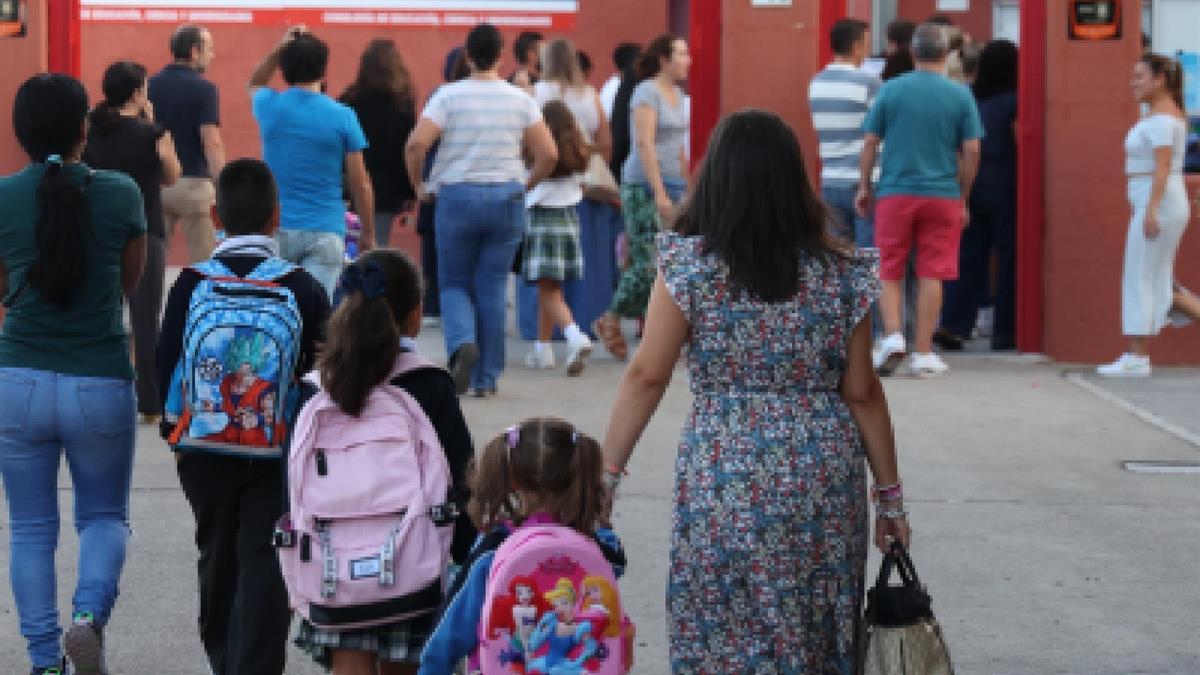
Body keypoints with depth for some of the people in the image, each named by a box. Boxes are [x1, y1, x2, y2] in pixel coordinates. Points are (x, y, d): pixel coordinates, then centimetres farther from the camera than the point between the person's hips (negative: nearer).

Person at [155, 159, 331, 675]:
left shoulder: (191, 285, -4)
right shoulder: (303, 289, -6)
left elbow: (167, 367, -2)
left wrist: (175, 430, 12)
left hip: (205, 445, 2)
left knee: (218, 557, 19)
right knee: (264, 565, -2)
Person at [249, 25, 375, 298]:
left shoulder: (270, 107, 1)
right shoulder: (342, 117, -4)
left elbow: (255, 84, 28)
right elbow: (361, 184, -1)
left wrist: (280, 49, 14)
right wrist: (368, 235, 10)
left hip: (277, 228, 2)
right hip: (325, 232, -2)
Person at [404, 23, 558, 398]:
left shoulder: (449, 95, -5)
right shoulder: (520, 100, 3)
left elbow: (416, 144, -14)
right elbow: (549, 155, -1)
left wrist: (417, 184, 2)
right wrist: (525, 184, 15)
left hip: (457, 196, -2)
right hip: (506, 197, 2)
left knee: (454, 283, 12)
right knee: (492, 289, 8)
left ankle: (462, 342, -17)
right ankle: (486, 378, 9)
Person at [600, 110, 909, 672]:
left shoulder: (690, 265, -5)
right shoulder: (841, 273, 2)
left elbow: (646, 377, -6)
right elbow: (862, 394, 4)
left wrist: (606, 473, 1)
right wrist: (890, 495, 11)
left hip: (725, 485, -3)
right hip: (825, 482, 3)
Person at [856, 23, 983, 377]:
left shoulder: (890, 90, -1)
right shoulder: (961, 95, 0)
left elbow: (870, 143, 0)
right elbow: (972, 151, 0)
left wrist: (864, 187, 11)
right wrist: (962, 198, 10)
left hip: (895, 192, 0)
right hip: (942, 196, 0)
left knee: (890, 271, 11)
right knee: (932, 274, 4)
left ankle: (892, 335, -6)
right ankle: (924, 354, 5)